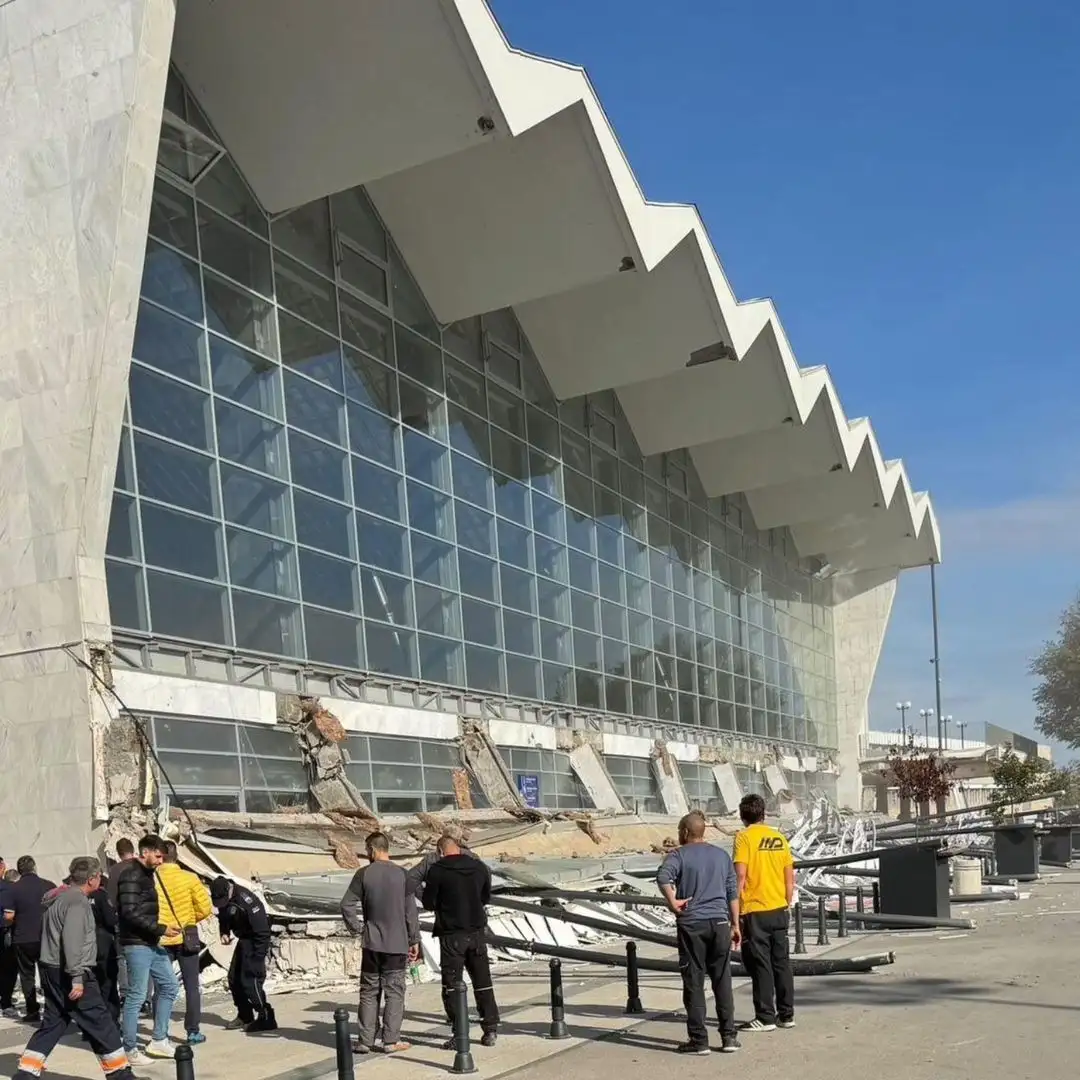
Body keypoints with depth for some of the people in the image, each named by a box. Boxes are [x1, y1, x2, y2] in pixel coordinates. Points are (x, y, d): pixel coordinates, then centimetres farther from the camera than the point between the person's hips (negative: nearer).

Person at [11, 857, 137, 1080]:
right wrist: (77, 977, -25)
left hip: (51, 970, 9)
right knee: (100, 1023, -1)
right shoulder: (77, 901, -16)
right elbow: (72, 941, -24)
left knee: (52, 1024, 14)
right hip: (67, 973, -9)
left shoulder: (58, 897, 15)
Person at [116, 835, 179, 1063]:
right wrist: (161, 929, -20)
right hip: (137, 944, -10)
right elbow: (131, 913, -22)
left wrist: (164, 926, 9)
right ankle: (130, 1049, 6)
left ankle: (158, 1040, 20)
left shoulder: (147, 873, 15)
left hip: (152, 943, 10)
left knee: (169, 986, 13)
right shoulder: (131, 875, -14)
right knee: (137, 996, -3)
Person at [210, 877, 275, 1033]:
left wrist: (258, 959, -26)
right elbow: (223, 917, 16)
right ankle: (244, 1016, 24)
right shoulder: (223, 898, -5)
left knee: (250, 979, -13)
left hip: (255, 942, -9)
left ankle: (266, 1018, -8)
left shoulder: (246, 901, -29)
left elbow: (262, 931, -27)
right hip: (243, 940, 9)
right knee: (234, 979, 11)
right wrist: (224, 933, -4)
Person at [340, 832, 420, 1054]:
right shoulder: (402, 875, -3)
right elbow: (410, 911, -1)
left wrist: (357, 928, 5)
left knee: (369, 992, 9)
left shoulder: (364, 874, -5)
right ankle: (391, 1040, 3)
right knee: (394, 991, 6)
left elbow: (347, 905, -8)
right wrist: (414, 940, 6)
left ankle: (365, 1040, 9)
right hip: (397, 944, 0)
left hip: (372, 943, 0)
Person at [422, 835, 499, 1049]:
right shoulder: (479, 867, 3)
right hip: (476, 931, 5)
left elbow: (428, 903, -5)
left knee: (452, 984, 3)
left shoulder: (437, 870, -12)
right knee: (483, 981, 14)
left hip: (451, 933, -5)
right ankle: (490, 1030, 17)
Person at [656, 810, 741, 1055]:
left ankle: (698, 1040, 4)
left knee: (694, 984, 2)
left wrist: (673, 902, -12)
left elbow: (663, 876, -22)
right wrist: (735, 925, 16)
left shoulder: (680, 855, -1)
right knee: (723, 982, 9)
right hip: (720, 923, 4)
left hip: (691, 924, -4)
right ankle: (729, 1037, 9)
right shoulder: (722, 855, 14)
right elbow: (733, 892, 13)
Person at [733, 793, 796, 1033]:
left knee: (760, 965, 1)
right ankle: (786, 1014, 18)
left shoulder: (744, 837, -9)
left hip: (755, 911, -5)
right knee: (782, 962, 12)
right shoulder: (779, 837, 6)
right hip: (779, 910, 5)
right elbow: (790, 878, 9)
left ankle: (765, 1017, 5)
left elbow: (740, 875, -16)